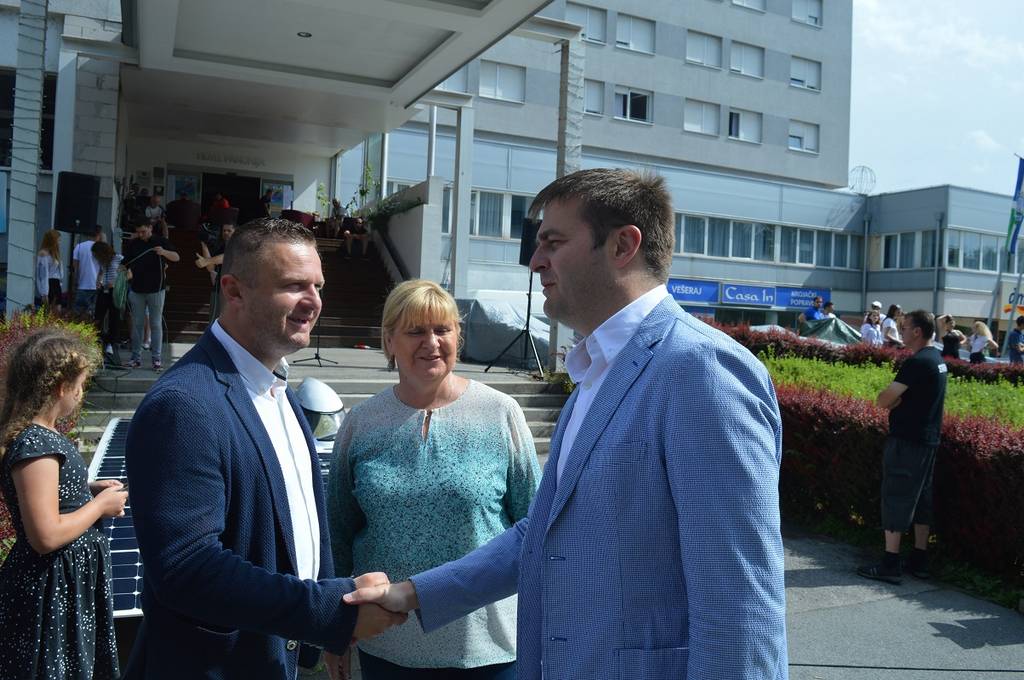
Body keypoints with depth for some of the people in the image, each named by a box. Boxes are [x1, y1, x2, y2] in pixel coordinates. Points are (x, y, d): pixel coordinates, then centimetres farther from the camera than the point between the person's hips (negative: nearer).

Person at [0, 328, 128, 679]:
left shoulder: (36, 434, 5)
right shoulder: (36, 446, -25)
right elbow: (46, 535, -28)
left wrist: (88, 490, 8)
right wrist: (100, 505, -16)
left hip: (69, 577, 9)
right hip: (53, 590, -9)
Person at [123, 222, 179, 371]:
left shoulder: (160, 241, 1)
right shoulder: (133, 244, 7)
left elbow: (177, 257, -10)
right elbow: (125, 264, 11)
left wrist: (164, 252, -28)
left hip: (156, 289, -3)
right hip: (137, 290, 3)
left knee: (156, 324, 1)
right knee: (137, 324, 6)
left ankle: (157, 359, 3)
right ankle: (136, 358, 13)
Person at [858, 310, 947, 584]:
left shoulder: (917, 362, -20)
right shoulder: (937, 359, 11)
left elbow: (883, 400, -22)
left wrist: (892, 397, -2)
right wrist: (899, 399, -2)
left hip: (907, 440, -9)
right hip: (927, 439, 9)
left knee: (895, 498, -3)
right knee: (921, 497, 14)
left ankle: (890, 565, 0)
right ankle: (920, 560, 21)